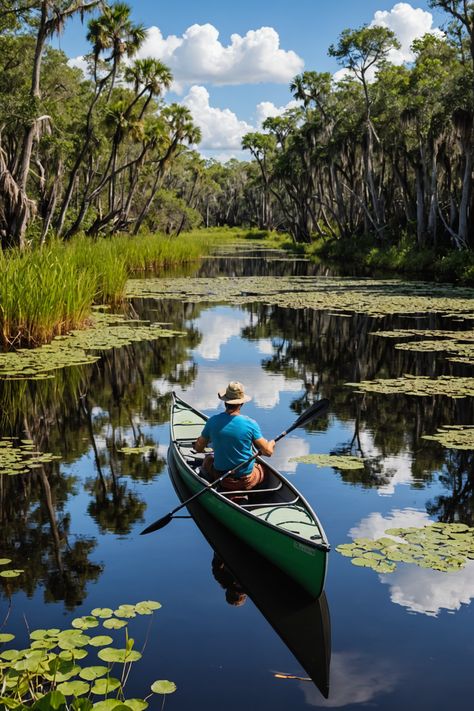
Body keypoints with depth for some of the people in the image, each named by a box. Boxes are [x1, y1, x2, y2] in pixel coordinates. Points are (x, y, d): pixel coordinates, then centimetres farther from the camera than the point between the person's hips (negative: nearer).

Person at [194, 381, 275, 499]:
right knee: (263, 468, 32)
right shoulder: (250, 424, -19)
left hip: (220, 478, 2)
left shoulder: (213, 421, -13)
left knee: (208, 459, 34)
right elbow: (268, 452, -14)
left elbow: (198, 448, 0)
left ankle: (225, 490, 14)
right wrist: (271, 443, 9)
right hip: (247, 481, -2)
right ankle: (242, 493, 9)